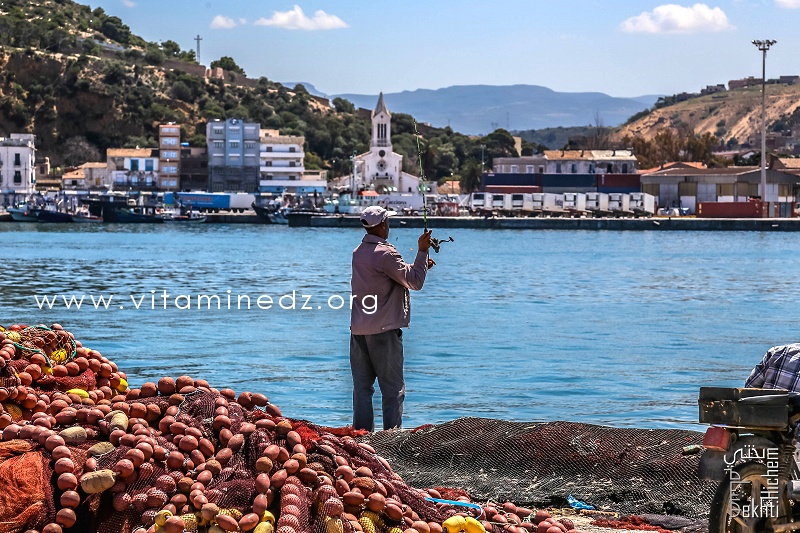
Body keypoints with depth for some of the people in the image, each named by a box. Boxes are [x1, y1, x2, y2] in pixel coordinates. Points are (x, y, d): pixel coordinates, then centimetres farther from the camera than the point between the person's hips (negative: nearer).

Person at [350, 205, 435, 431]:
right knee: (393, 387, -1)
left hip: (359, 329, 7)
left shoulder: (358, 252, 11)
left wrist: (420, 264, 24)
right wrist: (422, 252, -3)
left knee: (362, 386, 8)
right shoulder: (385, 253, -14)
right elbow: (414, 282, -9)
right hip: (383, 330, -7)